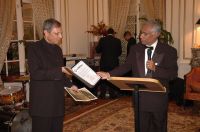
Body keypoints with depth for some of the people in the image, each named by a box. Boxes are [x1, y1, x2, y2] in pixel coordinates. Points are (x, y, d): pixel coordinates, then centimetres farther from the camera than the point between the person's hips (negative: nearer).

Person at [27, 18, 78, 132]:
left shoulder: (57, 49, 12)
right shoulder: (34, 48, -9)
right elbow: (35, 73, -20)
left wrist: (70, 85, 10)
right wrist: (59, 70, -22)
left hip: (58, 100, 7)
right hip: (42, 102, -6)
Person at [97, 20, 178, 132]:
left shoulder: (169, 51, -7)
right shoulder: (135, 49, 3)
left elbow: (173, 74, -9)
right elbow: (126, 66, 0)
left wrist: (155, 68, -23)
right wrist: (109, 74, -13)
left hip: (158, 97, -2)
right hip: (139, 96, 2)